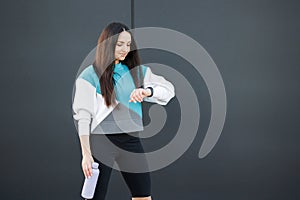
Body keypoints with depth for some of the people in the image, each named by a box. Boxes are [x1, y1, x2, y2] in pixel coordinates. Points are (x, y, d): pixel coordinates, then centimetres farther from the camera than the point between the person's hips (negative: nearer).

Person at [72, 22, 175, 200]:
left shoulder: (138, 71, 7)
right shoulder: (90, 75, -6)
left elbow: (169, 89, 1)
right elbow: (83, 117, -8)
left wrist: (147, 91, -20)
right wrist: (86, 154, -13)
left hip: (131, 140, 5)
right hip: (101, 141, -4)